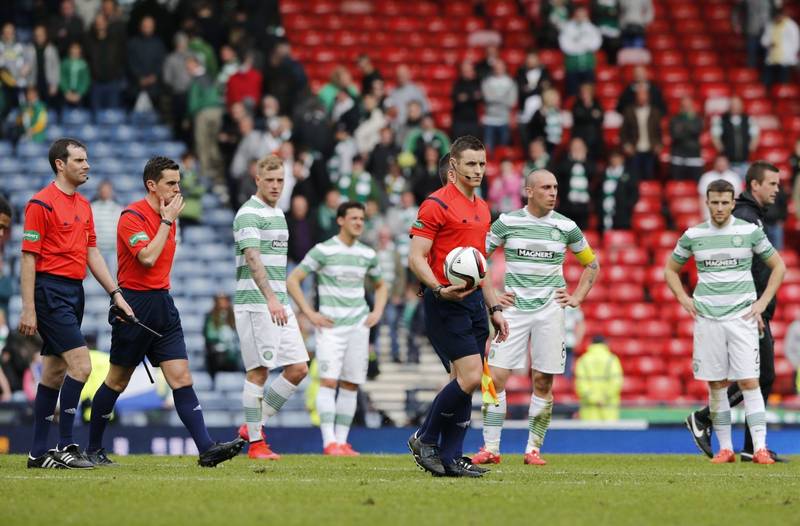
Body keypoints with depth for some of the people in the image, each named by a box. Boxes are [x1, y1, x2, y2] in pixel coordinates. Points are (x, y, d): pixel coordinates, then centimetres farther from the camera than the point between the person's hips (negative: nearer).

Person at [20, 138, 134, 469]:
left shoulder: (84, 206, 15)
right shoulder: (42, 203, -10)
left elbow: (92, 254, 19)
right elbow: (29, 256, -12)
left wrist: (115, 293, 11)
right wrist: (28, 309, -16)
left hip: (74, 293, 9)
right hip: (51, 291, -9)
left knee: (54, 373, 9)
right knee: (80, 364, -16)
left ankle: (39, 453, 13)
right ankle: (65, 447, -12)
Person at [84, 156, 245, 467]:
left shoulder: (168, 216, 13)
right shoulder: (133, 216, -13)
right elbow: (147, 257, -25)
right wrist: (167, 221, -17)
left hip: (162, 305, 7)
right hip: (134, 305, -7)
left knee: (181, 377, -5)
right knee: (117, 381, 5)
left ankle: (206, 448, -15)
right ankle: (93, 450, 19)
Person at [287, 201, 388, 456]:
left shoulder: (367, 254, 11)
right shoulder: (323, 251, -4)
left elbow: (381, 286, 27)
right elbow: (292, 280, -4)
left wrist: (377, 312, 11)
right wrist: (310, 313, -9)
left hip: (359, 326, 5)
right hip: (331, 326, -5)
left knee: (350, 385, 4)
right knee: (329, 381, -13)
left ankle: (342, 441, 8)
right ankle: (329, 442, -16)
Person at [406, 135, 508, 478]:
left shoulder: (481, 209, 18)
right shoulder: (437, 204, -8)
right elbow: (416, 258, -13)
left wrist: (494, 308, 21)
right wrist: (440, 289, -27)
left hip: (473, 301, 8)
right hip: (445, 304, -8)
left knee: (466, 381, 4)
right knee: (469, 377, -15)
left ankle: (451, 458, 8)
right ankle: (425, 439, 1)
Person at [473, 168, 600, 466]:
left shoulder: (566, 226, 4)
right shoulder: (507, 223, 0)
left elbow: (592, 264, 18)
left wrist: (577, 297, 8)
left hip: (550, 309, 1)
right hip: (514, 308, -1)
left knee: (543, 382, 0)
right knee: (497, 377, -8)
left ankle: (534, 449, 9)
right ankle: (490, 448, -2)